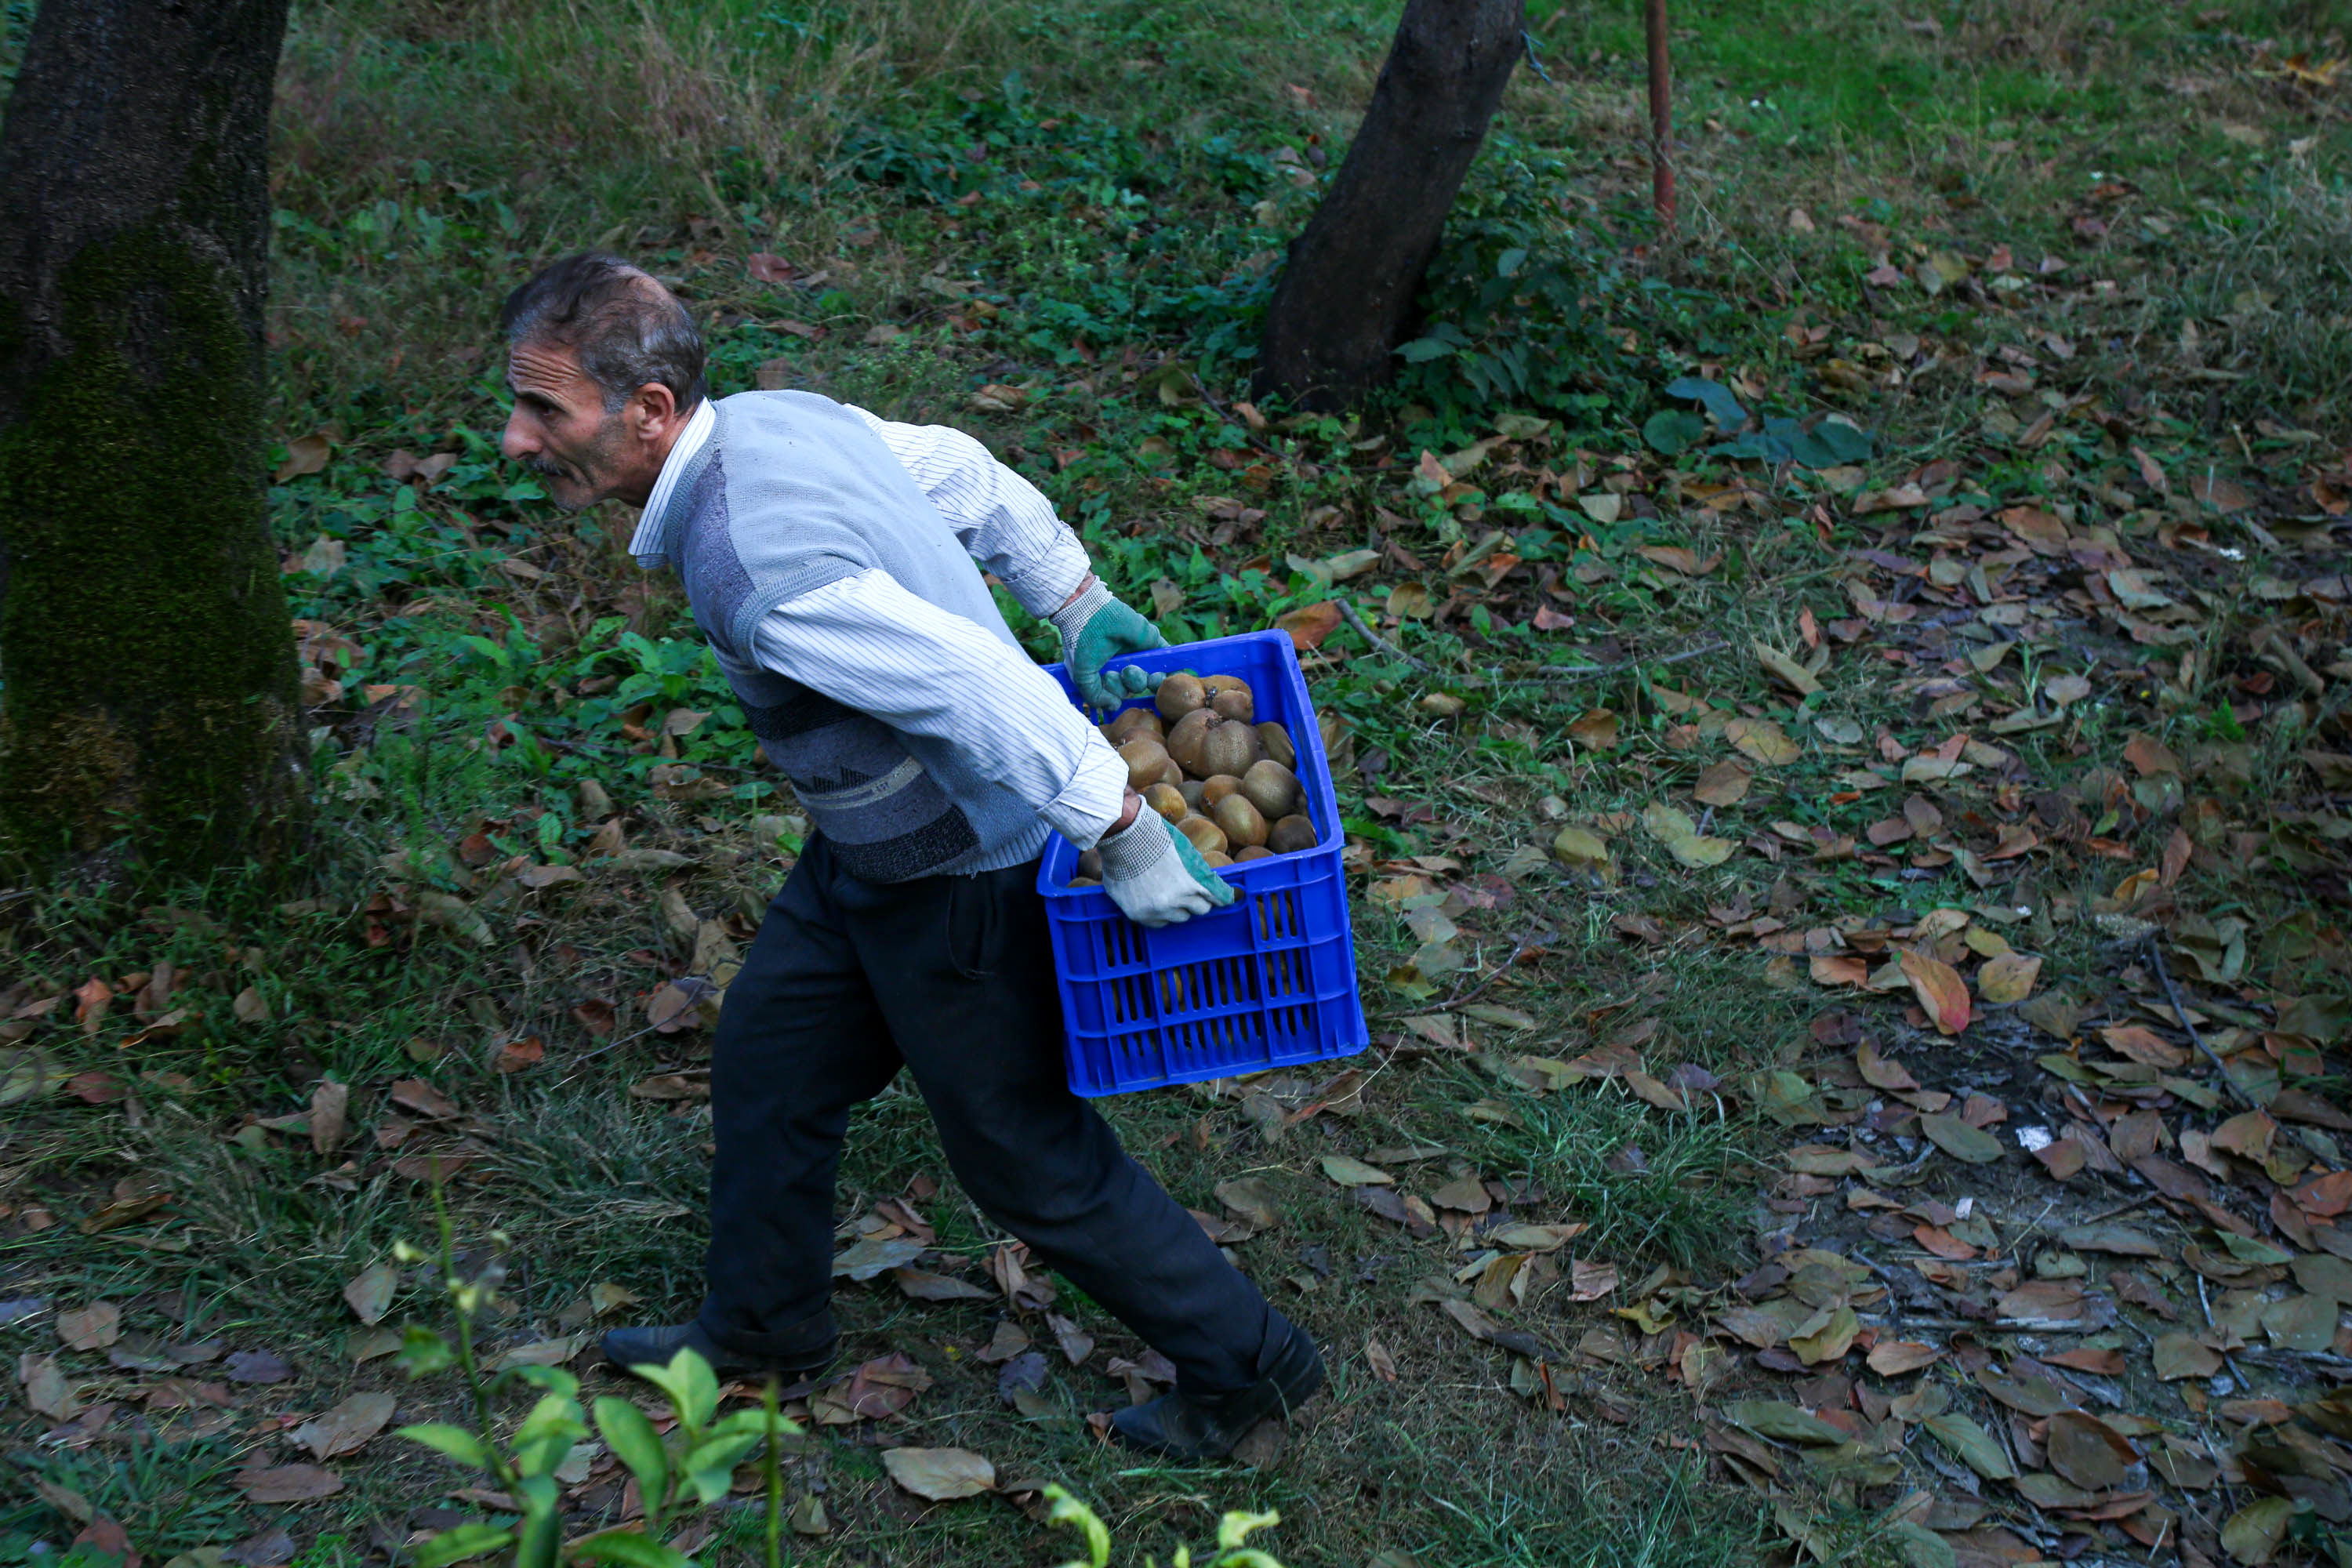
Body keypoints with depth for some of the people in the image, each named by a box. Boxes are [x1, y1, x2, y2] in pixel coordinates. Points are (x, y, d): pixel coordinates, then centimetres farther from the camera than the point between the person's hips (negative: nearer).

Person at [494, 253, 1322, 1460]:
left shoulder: (753, 567, -34)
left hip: (957, 887, -10)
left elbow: (989, 691, -35)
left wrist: (1126, 837, -28)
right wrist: (1084, 605, 12)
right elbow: (965, 473, 7)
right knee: (766, 1061, 23)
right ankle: (761, 1328, 47)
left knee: (1025, 1156, 8)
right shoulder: (771, 416, -5)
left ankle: (1247, 1363, 29)